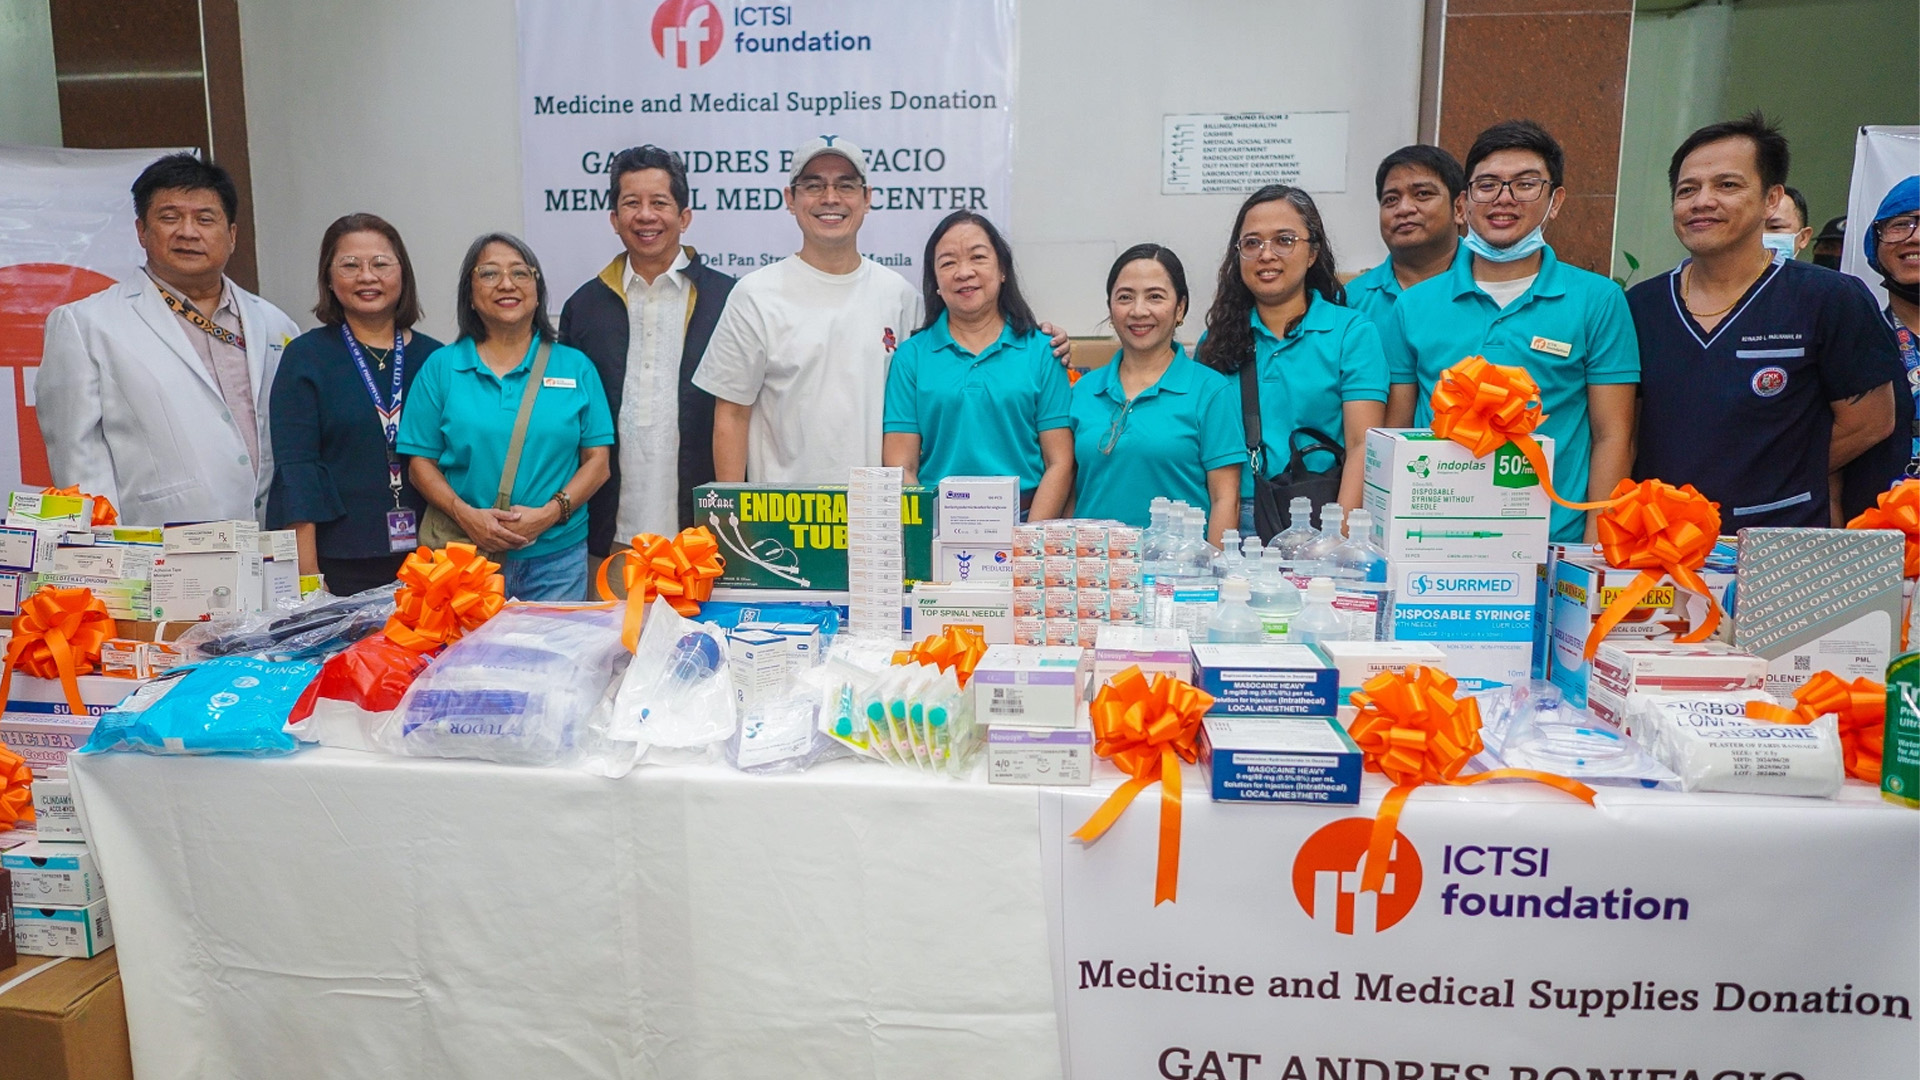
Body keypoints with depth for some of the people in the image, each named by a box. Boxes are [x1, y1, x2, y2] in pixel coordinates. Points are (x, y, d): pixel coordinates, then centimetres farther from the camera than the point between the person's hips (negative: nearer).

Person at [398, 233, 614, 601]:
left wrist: (549, 514, -13)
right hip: (466, 553, 0)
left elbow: (597, 461, 2)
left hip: (557, 553, 1)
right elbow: (421, 462, 4)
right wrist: (464, 514, -13)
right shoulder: (441, 367, 6)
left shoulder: (575, 366, 6)